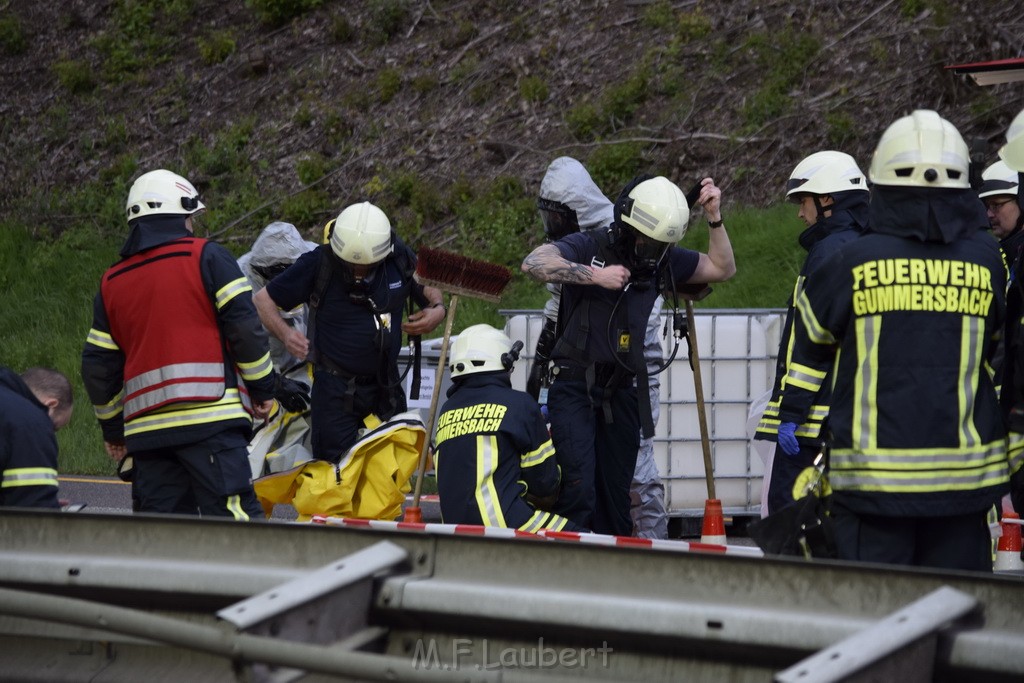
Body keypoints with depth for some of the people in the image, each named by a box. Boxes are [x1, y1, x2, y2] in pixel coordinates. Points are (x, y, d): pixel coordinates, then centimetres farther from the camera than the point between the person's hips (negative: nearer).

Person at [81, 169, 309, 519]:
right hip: (209, 420, -5)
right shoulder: (207, 257, 3)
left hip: (145, 427, 5)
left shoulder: (111, 282, 18)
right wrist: (263, 387, 7)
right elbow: (245, 328, -4)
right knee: (234, 520, -11)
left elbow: (98, 365, 18)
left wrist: (112, 427, 28)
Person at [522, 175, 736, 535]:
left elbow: (722, 268, 19)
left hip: (622, 390, 5)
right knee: (578, 490, -16)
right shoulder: (587, 247, -8)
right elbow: (533, 263, -24)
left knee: (615, 494, 8)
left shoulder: (663, 260, 9)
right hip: (575, 386, -5)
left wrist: (714, 218, 5)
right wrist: (595, 275, -26)